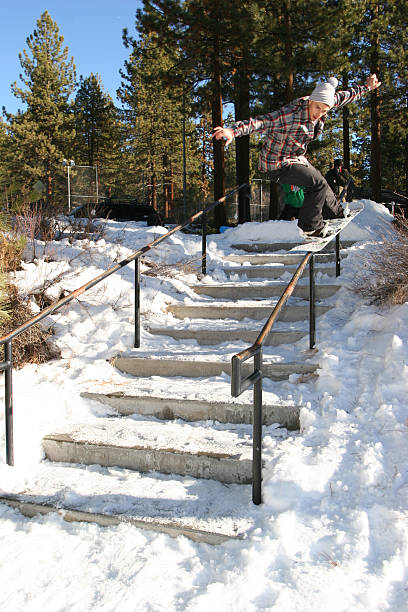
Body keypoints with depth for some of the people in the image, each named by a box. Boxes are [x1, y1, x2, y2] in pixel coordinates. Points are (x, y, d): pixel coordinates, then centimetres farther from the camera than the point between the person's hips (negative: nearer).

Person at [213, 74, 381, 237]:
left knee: (318, 181, 24)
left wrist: (365, 87, 18)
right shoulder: (289, 116, -34)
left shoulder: (320, 103, -10)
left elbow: (342, 97, 7)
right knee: (319, 184, -9)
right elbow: (261, 122, -42)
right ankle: (310, 226, 6)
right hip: (278, 164, -9)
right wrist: (233, 130, -55)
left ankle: (337, 211, 50)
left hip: (296, 158, 9)